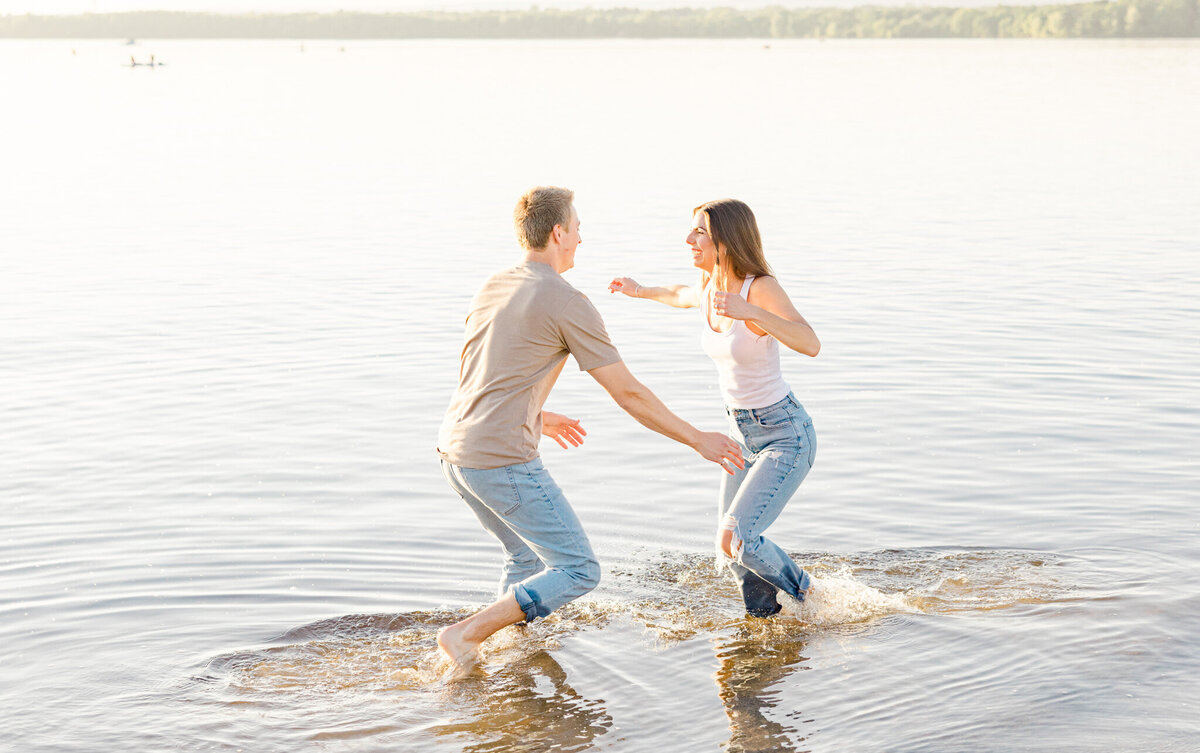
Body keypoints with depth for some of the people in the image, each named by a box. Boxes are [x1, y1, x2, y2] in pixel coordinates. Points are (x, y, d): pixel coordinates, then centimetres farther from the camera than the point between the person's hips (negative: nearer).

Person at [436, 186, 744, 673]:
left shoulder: (492, 289, 13)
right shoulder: (568, 304, -11)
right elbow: (628, 394, -9)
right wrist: (697, 439, 0)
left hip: (455, 451, 9)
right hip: (504, 462, -9)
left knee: (527, 555, 25)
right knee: (577, 572, 0)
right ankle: (466, 634, -6)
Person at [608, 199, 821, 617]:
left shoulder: (761, 287, -22)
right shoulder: (708, 287, 0)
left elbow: (811, 345, -39)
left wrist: (748, 312, -48)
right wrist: (641, 291, 25)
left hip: (787, 436, -8)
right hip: (745, 434, 8)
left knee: (734, 540, -18)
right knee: (732, 550, 6)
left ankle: (807, 597, 7)